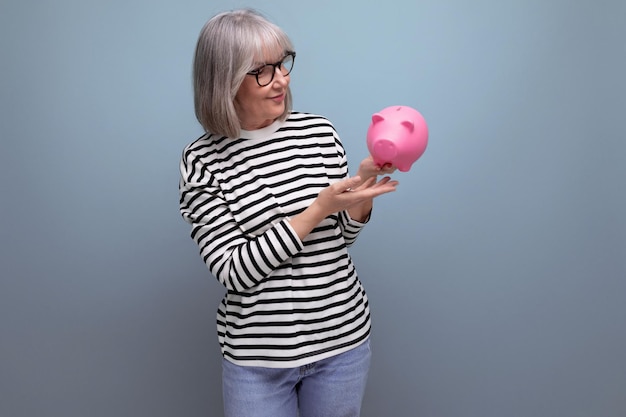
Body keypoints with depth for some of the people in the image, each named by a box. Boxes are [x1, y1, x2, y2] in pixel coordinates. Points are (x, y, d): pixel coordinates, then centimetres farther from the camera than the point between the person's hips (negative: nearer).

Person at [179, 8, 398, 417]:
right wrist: (319, 208, -22)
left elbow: (342, 236, 7)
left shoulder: (320, 131, -1)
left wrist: (364, 188, -13)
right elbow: (235, 271, -16)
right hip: (255, 358, -3)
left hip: (343, 338, 3)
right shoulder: (202, 161, -10)